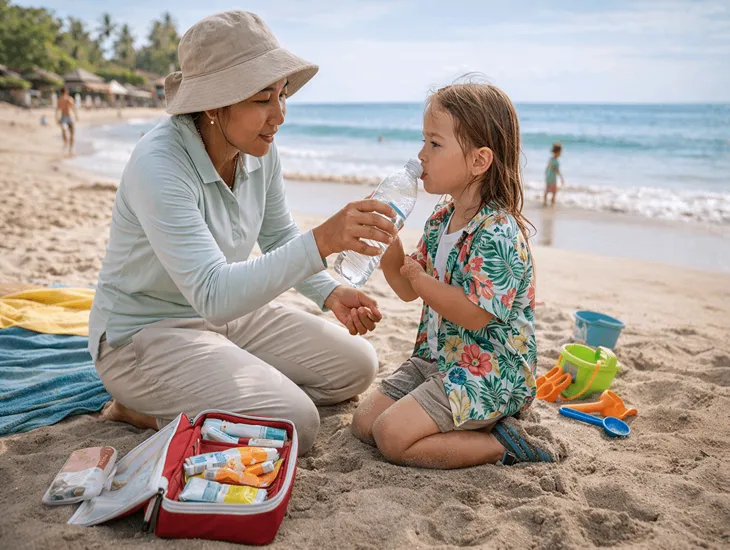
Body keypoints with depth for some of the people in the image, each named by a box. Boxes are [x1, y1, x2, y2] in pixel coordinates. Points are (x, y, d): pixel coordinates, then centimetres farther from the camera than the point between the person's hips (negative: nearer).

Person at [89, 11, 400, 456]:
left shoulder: (260, 151, -7)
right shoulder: (159, 166, -29)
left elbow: (279, 240, 8)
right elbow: (213, 295, -37)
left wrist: (330, 293, -11)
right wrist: (322, 241, -46)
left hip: (230, 313, 8)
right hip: (145, 333, -8)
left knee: (356, 367, 3)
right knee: (295, 425, -23)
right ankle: (150, 414, 0)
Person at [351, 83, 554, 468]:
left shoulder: (498, 231, -22)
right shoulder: (441, 219, 6)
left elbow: (477, 315, -27)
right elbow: (408, 290, 11)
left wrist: (422, 281, -22)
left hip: (487, 372, -9)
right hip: (436, 357, 10)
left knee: (392, 436, -19)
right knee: (364, 423, 7)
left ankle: (498, 444, -3)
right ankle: (474, 425, 9)